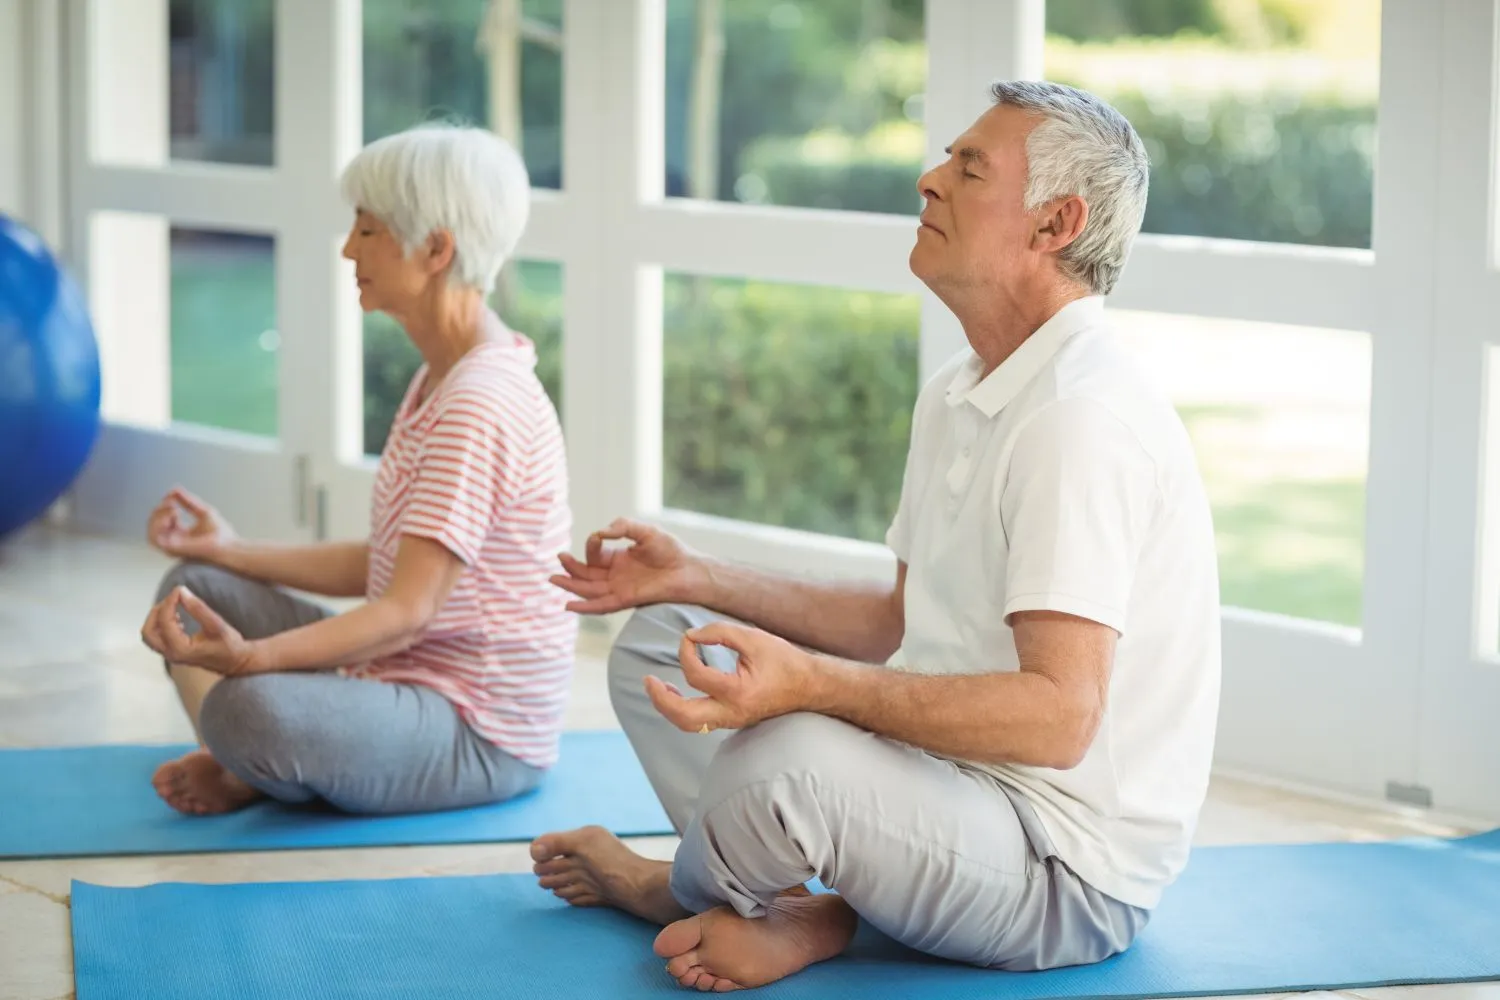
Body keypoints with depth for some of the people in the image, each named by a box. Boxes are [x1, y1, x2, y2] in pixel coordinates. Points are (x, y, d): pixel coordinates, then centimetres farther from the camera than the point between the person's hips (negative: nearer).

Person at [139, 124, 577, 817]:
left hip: (482, 734, -11)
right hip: (404, 678, 11)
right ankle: (244, 767, -10)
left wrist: (249, 656, -38)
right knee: (197, 587, 11)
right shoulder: (439, 379, 12)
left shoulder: (482, 405, -21)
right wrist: (234, 551, 14)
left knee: (251, 709, -35)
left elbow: (407, 612, -27)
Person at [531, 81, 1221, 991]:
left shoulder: (1084, 415, -22)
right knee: (658, 639, 14)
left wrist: (812, 683, -38)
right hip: (963, 784, 11)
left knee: (786, 760, -36)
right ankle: (801, 912, -8)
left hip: (1070, 872, -11)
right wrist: (695, 580, 15)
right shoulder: (959, 395, 12)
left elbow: (1057, 718, -30)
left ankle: (683, 891, 1)